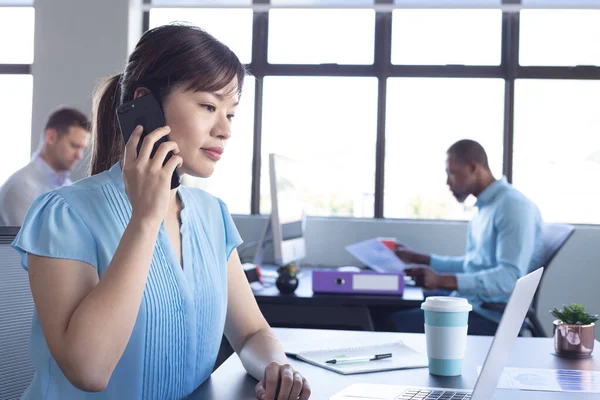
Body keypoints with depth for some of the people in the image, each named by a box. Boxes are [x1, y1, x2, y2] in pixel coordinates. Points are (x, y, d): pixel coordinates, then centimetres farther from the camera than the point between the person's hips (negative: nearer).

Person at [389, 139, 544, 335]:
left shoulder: (513, 206, -16)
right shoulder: (484, 208, 15)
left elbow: (510, 277, -26)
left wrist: (442, 280, -31)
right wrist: (417, 258, 21)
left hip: (493, 316, -10)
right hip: (469, 300, 10)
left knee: (398, 323, -22)